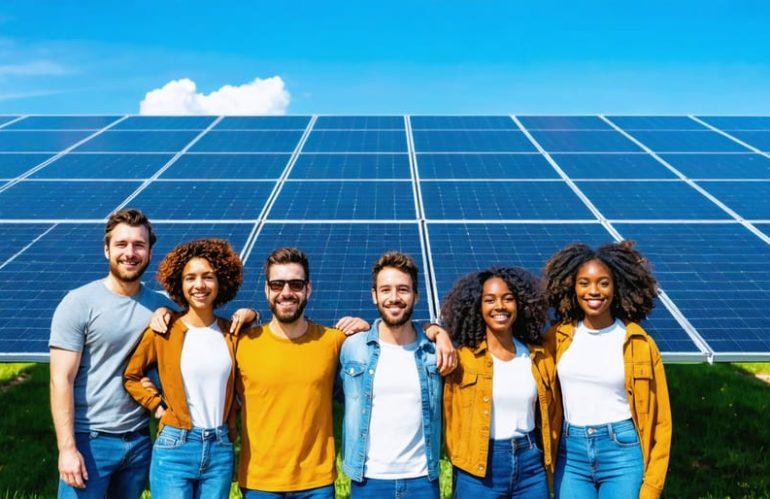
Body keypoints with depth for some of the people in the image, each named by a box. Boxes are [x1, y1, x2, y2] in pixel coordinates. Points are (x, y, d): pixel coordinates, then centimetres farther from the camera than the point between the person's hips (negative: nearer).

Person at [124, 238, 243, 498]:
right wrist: (158, 406, -1)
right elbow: (131, 376, 7)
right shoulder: (163, 332, -4)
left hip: (220, 449, 3)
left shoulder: (231, 333, 4)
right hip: (175, 447, -3)